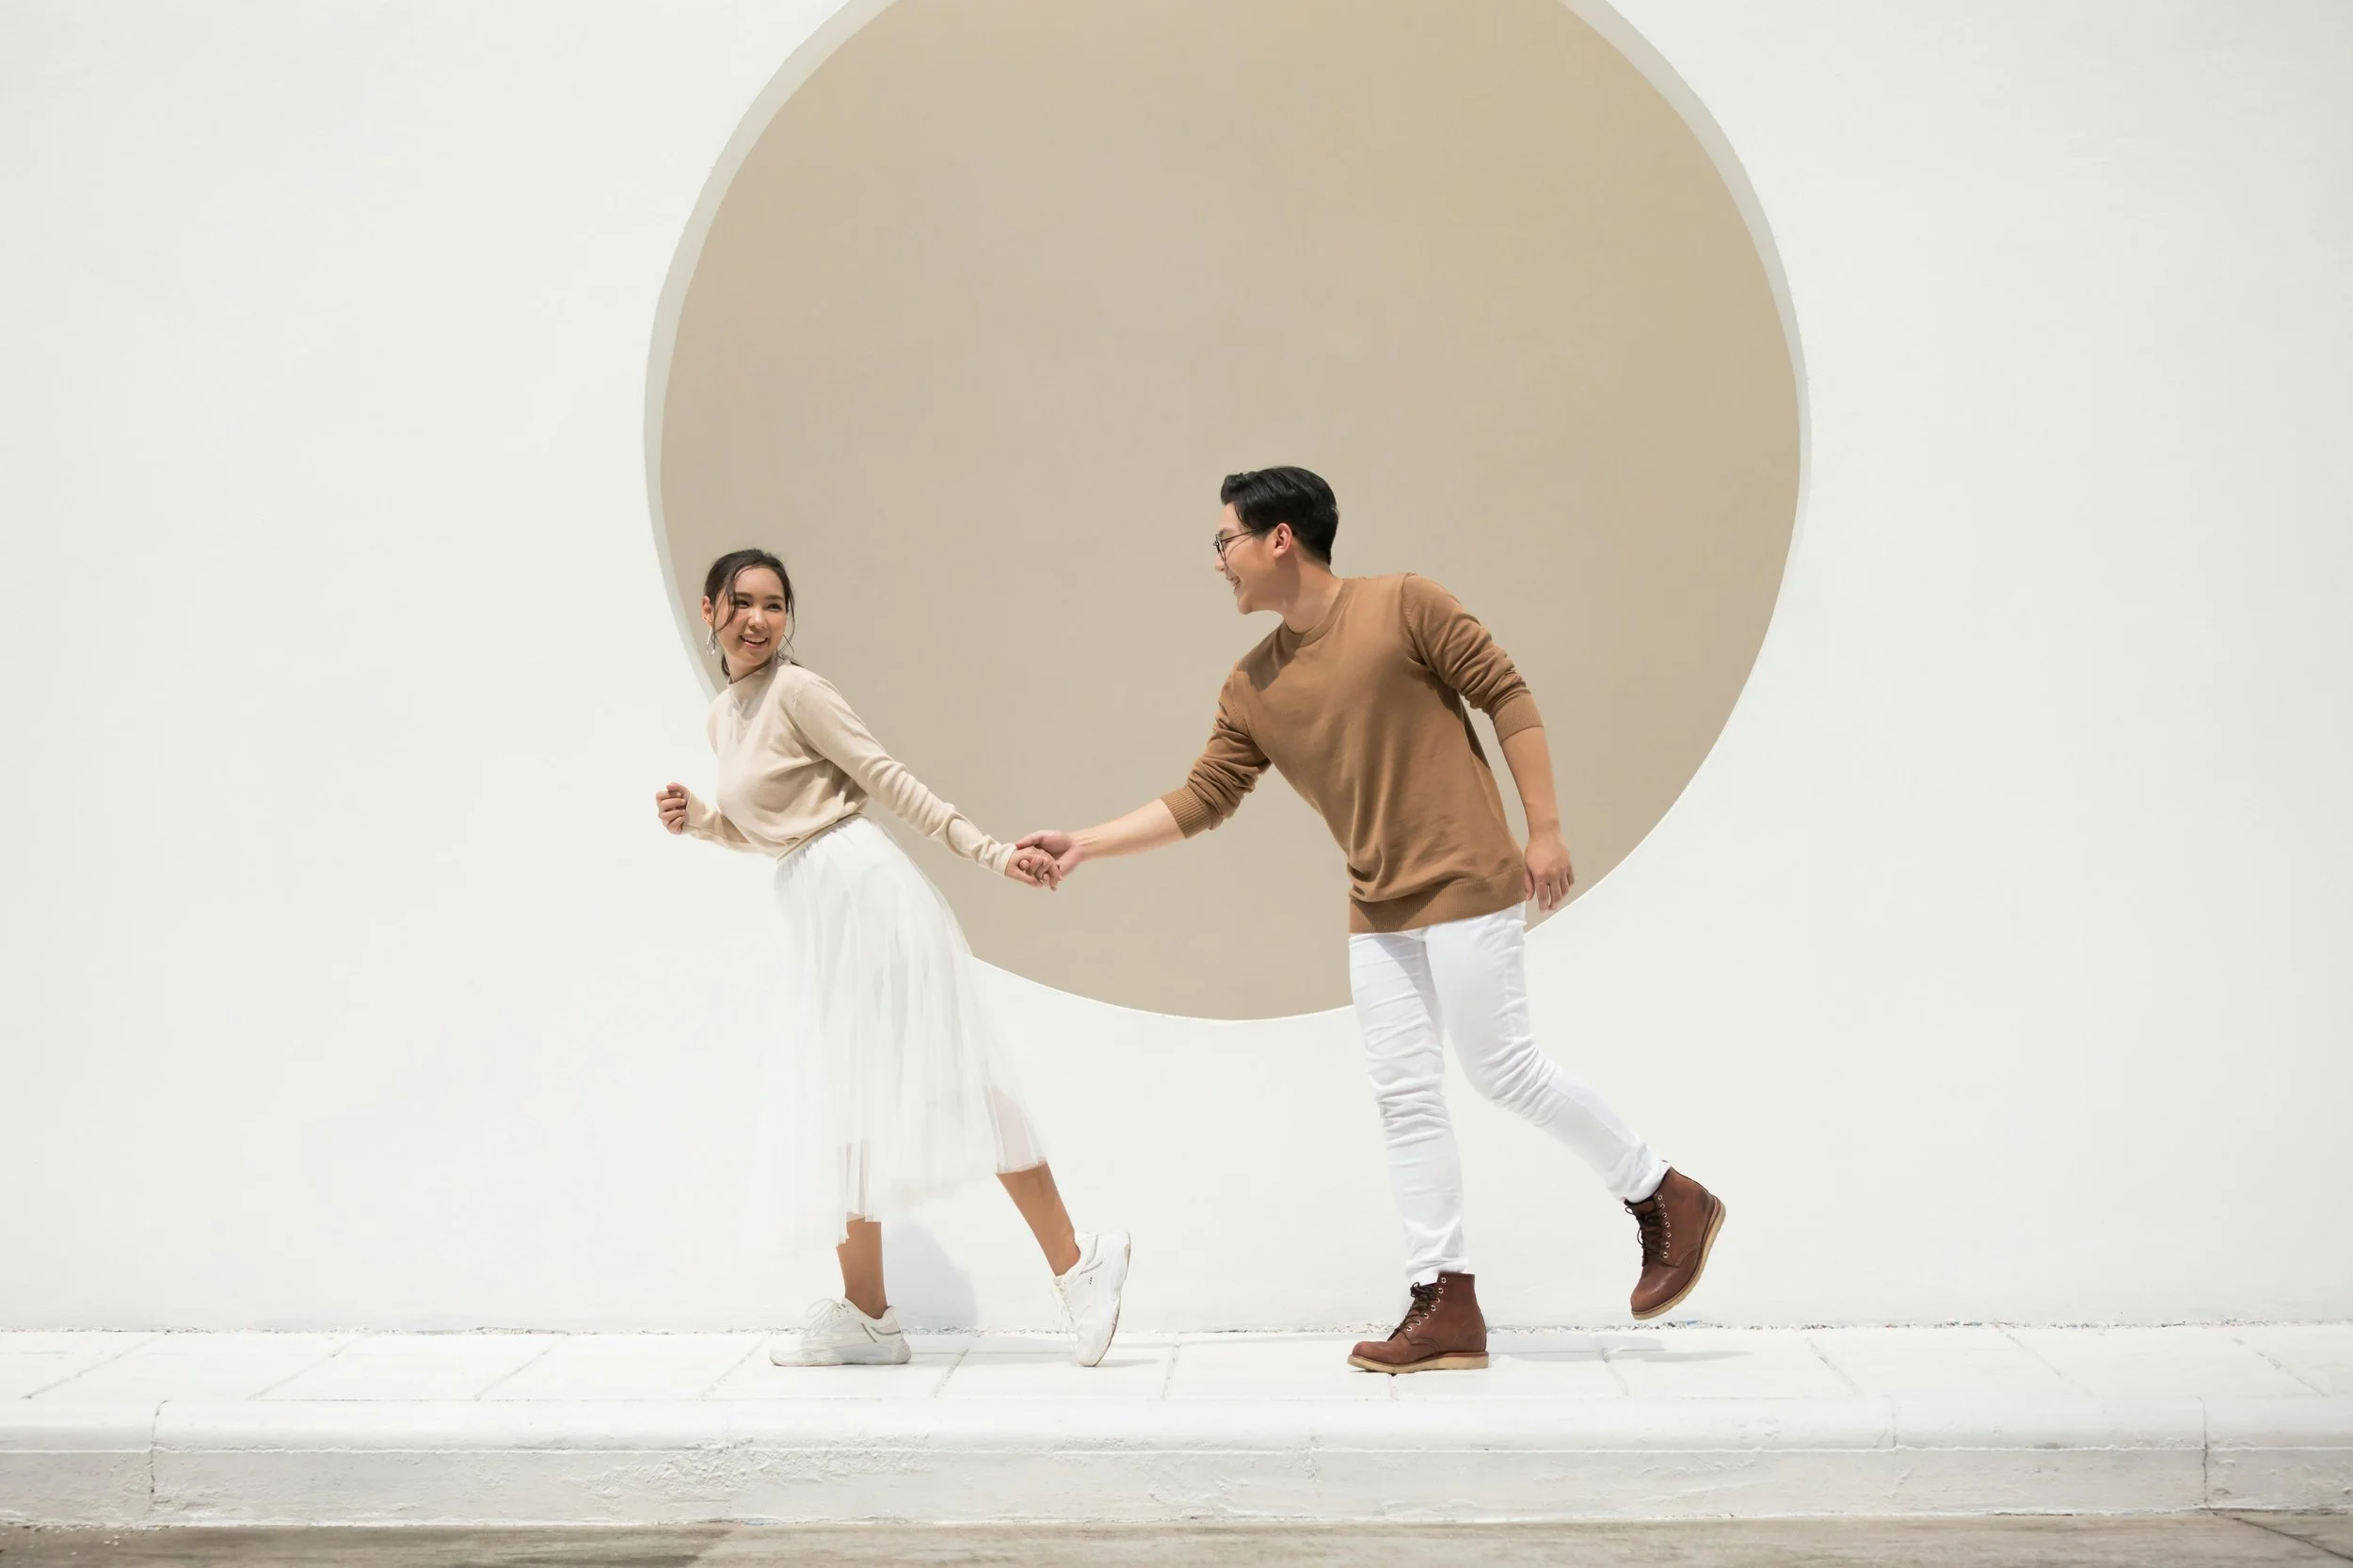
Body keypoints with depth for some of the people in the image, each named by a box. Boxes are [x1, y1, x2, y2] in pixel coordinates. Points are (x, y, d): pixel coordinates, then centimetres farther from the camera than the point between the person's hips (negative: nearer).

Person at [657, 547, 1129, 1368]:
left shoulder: (798, 691, -7)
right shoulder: (723, 715, 17)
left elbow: (890, 782, -10)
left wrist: (990, 853, -15)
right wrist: (696, 820, 6)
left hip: (861, 889, -9)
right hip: (817, 910, 9)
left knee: (941, 1081, -10)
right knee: (843, 1100, 8)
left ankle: (1073, 1262, -6)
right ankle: (865, 1312, 13)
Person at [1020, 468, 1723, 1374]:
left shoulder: (1402, 604, -7)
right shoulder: (1252, 687, 8)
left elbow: (1506, 696, -6)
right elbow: (1200, 802, 10)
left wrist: (1545, 830, -10)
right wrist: (1085, 846, 4)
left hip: (1465, 884, -6)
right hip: (1377, 912, 6)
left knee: (1503, 1069, -5)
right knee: (1404, 1097, 3)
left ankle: (1667, 1201, 15)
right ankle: (1445, 1308, 9)